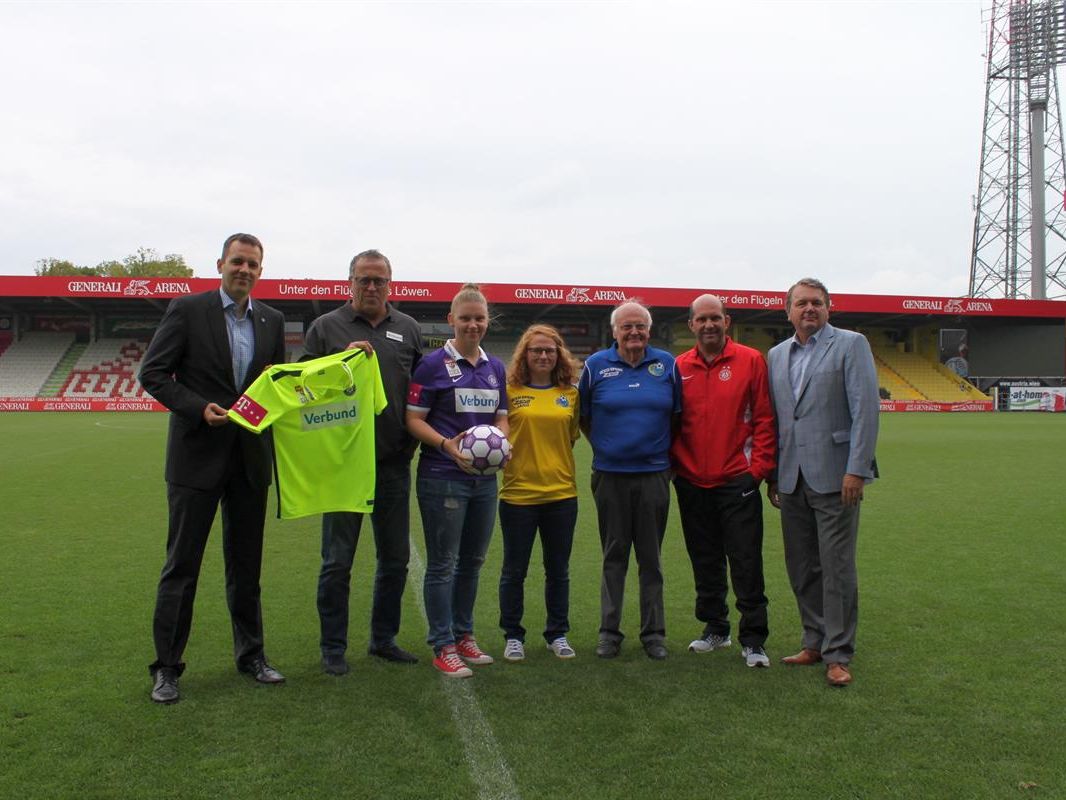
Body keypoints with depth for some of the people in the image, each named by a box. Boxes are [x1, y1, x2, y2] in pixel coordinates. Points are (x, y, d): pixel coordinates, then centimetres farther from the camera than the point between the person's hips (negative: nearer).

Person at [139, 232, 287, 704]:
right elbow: (152, 373, -6)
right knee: (182, 563, 3)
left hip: (250, 457, 4)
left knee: (246, 563, 14)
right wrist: (199, 408, -18)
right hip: (197, 455, -4)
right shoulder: (187, 310, -5)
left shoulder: (272, 321, 8)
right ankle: (166, 667, 15)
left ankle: (250, 655, 27)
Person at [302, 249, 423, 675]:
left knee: (395, 557, 12)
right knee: (337, 560, 3)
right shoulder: (325, 327, 3)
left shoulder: (408, 329, 11)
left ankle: (384, 639, 27)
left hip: (394, 461, 3)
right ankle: (333, 647, 17)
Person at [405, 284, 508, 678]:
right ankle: (442, 646, 12)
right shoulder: (433, 364, -7)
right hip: (443, 477, -6)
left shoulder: (495, 367, 11)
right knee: (443, 564, 2)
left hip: (485, 478, 6)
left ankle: (463, 635, 29)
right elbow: (414, 419, -8)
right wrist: (447, 444, -23)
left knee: (472, 561, 15)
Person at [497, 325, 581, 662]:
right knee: (514, 570, 9)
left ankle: (558, 634, 29)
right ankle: (513, 636, 24)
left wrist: (553, 459, 2)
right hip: (518, 493, -2)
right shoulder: (509, 391, -4)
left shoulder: (570, 394, 4)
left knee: (558, 570, 13)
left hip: (561, 493, 2)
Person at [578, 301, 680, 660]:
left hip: (654, 474, 1)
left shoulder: (667, 364, 2)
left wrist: (665, 451, 6)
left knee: (651, 558, 8)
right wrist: (604, 446, 4)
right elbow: (583, 416, 9)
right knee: (614, 557, 8)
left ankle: (654, 633, 19)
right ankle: (609, 633, 18)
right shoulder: (596, 365, 0)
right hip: (610, 474, 0)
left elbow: (677, 413, 12)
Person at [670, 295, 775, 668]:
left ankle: (753, 640, 11)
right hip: (692, 482, 3)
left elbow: (764, 418, -2)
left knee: (746, 561, 0)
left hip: (738, 480, -3)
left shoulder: (751, 361, -2)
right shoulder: (679, 368, 5)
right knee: (704, 562, 14)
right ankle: (715, 628, 29)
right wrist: (672, 466, 2)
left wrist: (760, 467, -7)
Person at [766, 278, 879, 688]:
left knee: (837, 568, 0)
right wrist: (772, 473, 13)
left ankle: (838, 654, 10)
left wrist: (856, 469, -15)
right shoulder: (777, 355, 14)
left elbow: (865, 409, -9)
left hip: (834, 477, -5)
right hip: (792, 480, 6)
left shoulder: (851, 344, -2)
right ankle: (815, 642, 26)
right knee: (802, 568, 12)